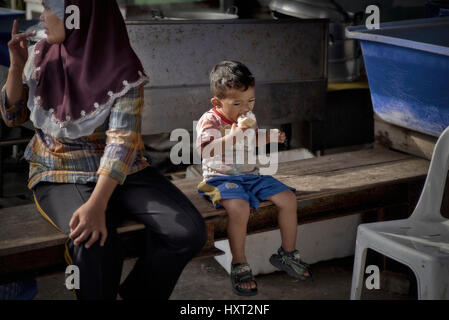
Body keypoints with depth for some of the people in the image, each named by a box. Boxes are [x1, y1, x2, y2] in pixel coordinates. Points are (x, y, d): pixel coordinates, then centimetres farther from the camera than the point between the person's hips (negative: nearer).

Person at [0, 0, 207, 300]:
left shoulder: (123, 70, -13)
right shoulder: (41, 55, -1)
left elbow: (122, 140, -23)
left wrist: (97, 204, -36)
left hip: (120, 172, 0)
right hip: (60, 175, 0)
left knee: (190, 231, -20)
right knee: (96, 243, -32)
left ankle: (137, 293, 3)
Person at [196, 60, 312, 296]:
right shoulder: (210, 121, -13)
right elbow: (205, 151, -31)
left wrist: (270, 139, 12)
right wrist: (231, 137, -39)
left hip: (251, 175, 7)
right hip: (221, 178, -7)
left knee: (288, 197, -6)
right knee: (239, 207, -36)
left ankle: (287, 253, 11)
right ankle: (239, 266, -20)